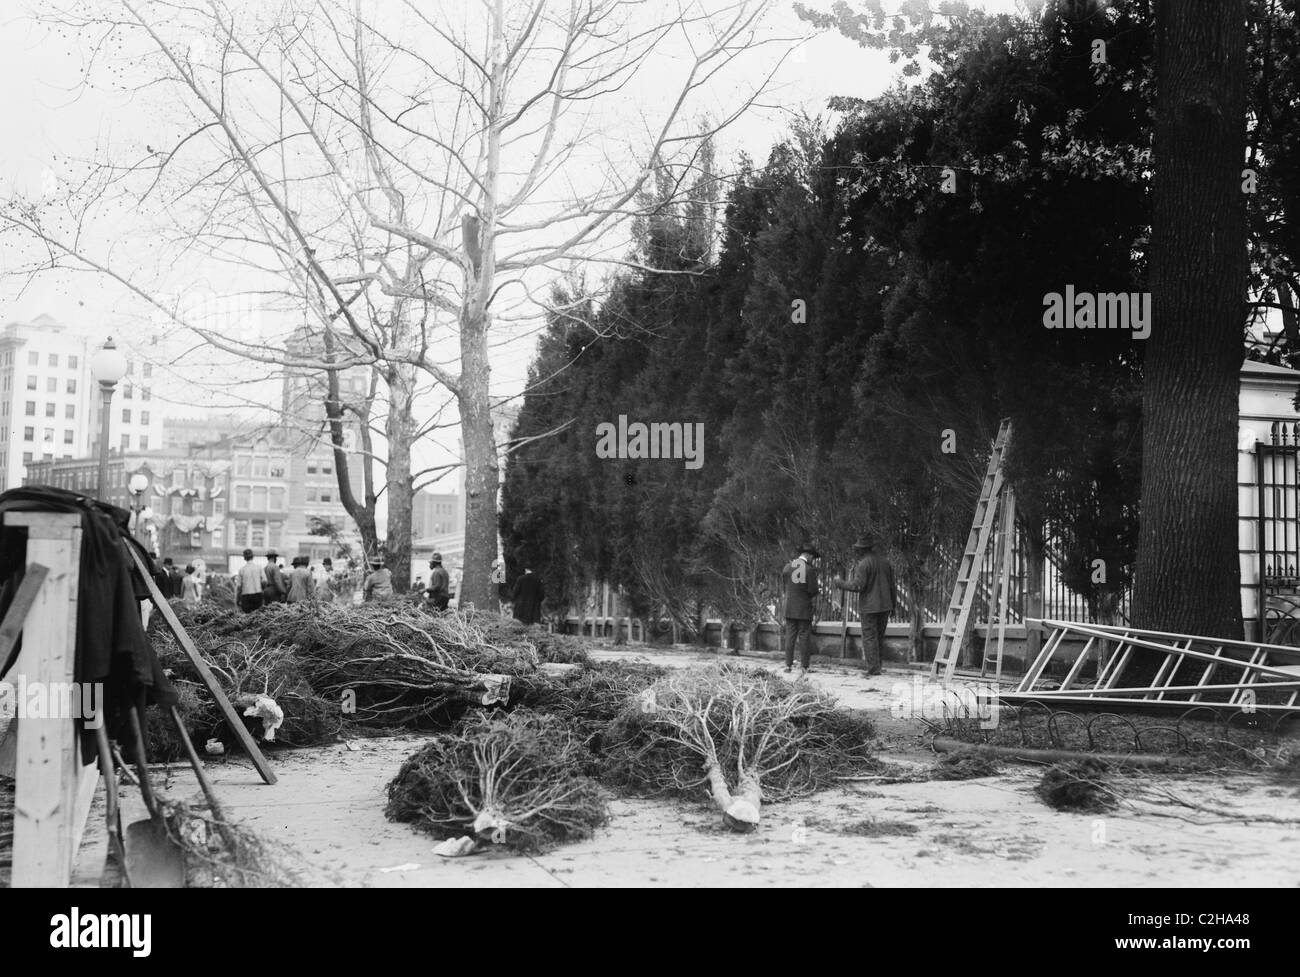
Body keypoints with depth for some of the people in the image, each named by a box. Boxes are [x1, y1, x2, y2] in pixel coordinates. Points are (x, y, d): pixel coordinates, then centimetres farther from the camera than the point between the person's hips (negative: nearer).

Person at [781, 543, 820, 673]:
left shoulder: (787, 567, 0)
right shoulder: (810, 569, -11)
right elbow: (813, 590, -12)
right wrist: (818, 591, 10)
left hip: (790, 609, 3)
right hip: (804, 609, -3)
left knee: (790, 636, 8)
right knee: (804, 637, 2)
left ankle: (788, 664, 6)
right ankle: (805, 666, 2)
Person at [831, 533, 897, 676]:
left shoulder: (863, 564, -13)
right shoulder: (885, 562, 8)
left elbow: (857, 586, -20)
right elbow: (892, 585, 11)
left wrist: (839, 583, -7)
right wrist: (893, 604, 20)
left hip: (868, 607, -6)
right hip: (884, 605, 6)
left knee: (870, 638, -1)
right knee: (879, 637, 14)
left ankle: (873, 668, -4)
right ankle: (876, 665, 15)